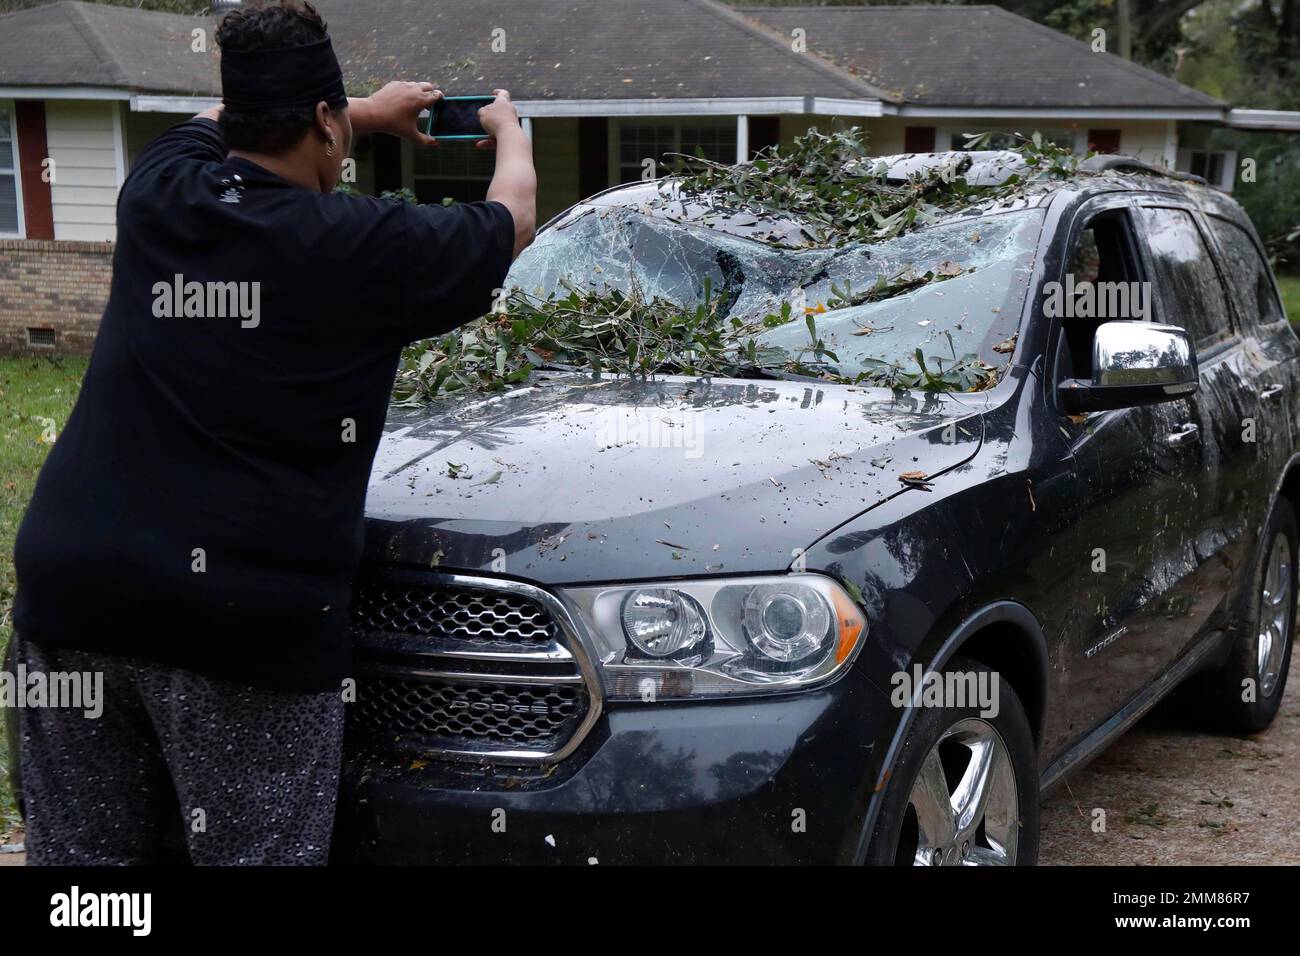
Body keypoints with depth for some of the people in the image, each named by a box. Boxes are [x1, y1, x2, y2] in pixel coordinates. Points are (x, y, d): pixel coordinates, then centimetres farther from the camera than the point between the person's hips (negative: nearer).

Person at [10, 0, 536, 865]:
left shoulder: (157, 191, 8)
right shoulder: (365, 245, -5)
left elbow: (218, 120, 34)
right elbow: (513, 217, 14)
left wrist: (374, 110, 44)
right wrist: (506, 124, 36)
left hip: (73, 596, 5)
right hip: (250, 621, -5)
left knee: (81, 851, 13)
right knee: (254, 852, 5)